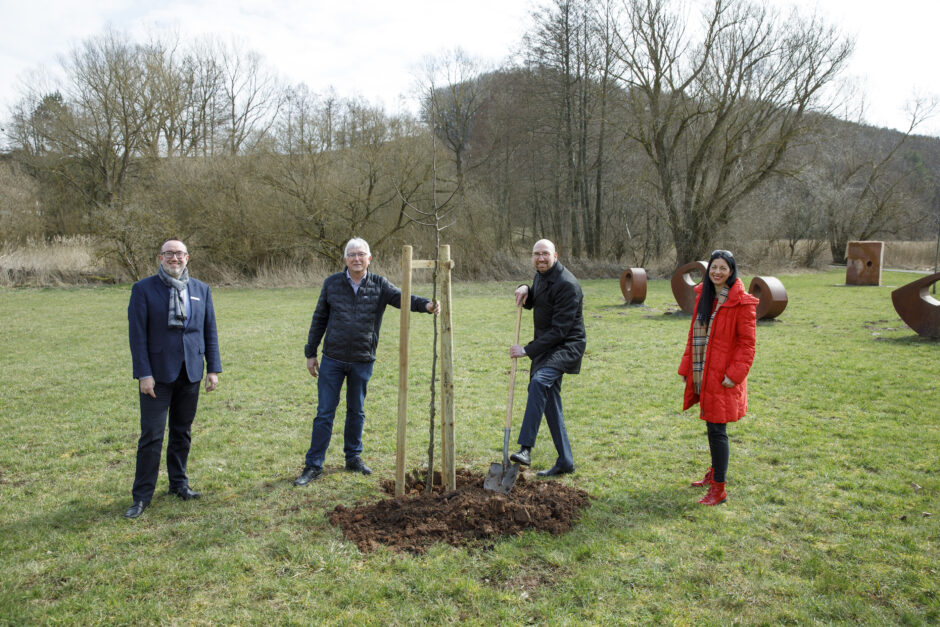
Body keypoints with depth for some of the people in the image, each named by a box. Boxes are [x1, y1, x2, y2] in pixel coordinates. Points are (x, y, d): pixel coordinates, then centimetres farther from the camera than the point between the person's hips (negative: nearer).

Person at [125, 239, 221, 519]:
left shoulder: (201, 290, 8)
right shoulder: (143, 289, -3)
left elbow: (210, 331, 10)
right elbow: (137, 334, -6)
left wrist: (213, 369, 5)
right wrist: (144, 373, -12)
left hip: (190, 373, 4)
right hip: (158, 373, -3)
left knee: (183, 432, 13)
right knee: (151, 435, -1)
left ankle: (179, 483, 28)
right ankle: (142, 495, 10)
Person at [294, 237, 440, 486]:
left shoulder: (379, 285, 0)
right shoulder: (332, 283, 1)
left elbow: (401, 297, -15)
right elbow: (319, 319, 7)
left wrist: (425, 305, -35)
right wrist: (311, 353, 7)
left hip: (362, 361, 1)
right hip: (332, 360, 0)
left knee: (356, 412, 13)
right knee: (325, 412, 3)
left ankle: (353, 457, 29)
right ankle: (313, 465, 11)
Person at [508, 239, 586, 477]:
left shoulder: (567, 285, -20)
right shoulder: (540, 275, 9)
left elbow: (560, 330, -24)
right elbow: (531, 303, 27)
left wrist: (527, 350, -23)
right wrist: (524, 290, 2)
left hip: (566, 346, -9)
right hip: (545, 346, 9)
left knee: (539, 381, -33)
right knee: (550, 401, 9)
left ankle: (525, 448, -36)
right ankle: (565, 462, 19)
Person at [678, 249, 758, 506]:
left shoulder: (741, 303, -11)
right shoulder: (703, 297, 10)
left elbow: (747, 342, -12)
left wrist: (734, 373, -17)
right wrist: (686, 367, 12)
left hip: (722, 378, -6)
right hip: (703, 375, 7)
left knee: (717, 430, -4)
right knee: (712, 428, 19)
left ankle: (718, 490, 6)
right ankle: (714, 472, 36)